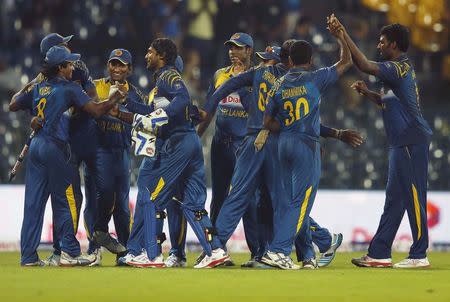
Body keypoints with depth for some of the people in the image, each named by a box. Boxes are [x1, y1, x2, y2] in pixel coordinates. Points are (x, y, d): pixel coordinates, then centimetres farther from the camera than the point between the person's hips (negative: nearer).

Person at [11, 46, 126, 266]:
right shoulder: (69, 88, -5)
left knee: (33, 202, 5)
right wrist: (114, 99, 3)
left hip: (35, 146, 6)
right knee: (65, 200, 1)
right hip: (54, 147, -6)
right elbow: (96, 110, -12)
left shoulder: (38, 88, 12)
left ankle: (28, 256, 4)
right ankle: (69, 252, -1)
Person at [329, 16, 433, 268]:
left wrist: (344, 36, -24)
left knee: (413, 196, -7)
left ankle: (419, 256, -5)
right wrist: (368, 93, 16)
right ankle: (379, 254, 14)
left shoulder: (399, 67, -12)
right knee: (394, 197, 11)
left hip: (412, 141, -11)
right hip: (402, 143, 11)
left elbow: (365, 65, -25)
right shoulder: (403, 68, 19)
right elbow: (391, 102, 29)